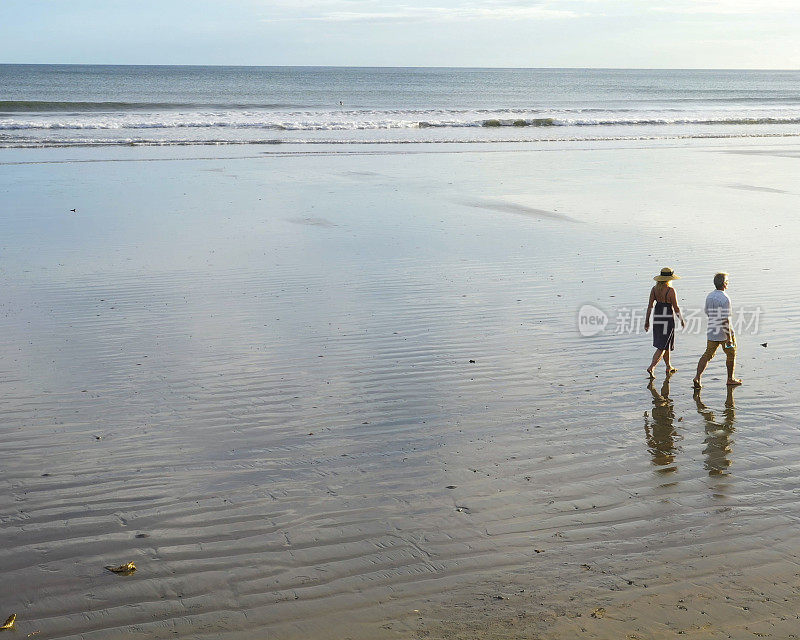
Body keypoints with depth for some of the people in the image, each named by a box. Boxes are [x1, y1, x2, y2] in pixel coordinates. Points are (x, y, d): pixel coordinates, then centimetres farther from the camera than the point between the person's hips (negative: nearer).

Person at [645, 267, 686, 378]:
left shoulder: (654, 289, -1)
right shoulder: (671, 291, -16)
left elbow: (649, 306, 1)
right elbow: (676, 308, -12)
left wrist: (647, 321, 7)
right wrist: (682, 320, 2)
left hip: (657, 318, 6)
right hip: (668, 319, -6)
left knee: (665, 344, 21)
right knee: (662, 347, -2)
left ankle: (669, 367, 33)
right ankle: (651, 367, -13)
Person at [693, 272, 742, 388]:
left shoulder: (710, 296, 2)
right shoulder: (725, 299, -21)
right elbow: (725, 320, -24)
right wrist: (729, 337, -20)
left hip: (712, 332, 6)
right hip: (725, 333, -6)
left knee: (707, 355, 8)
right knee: (731, 354, 15)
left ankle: (697, 377, -8)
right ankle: (730, 379, 25)